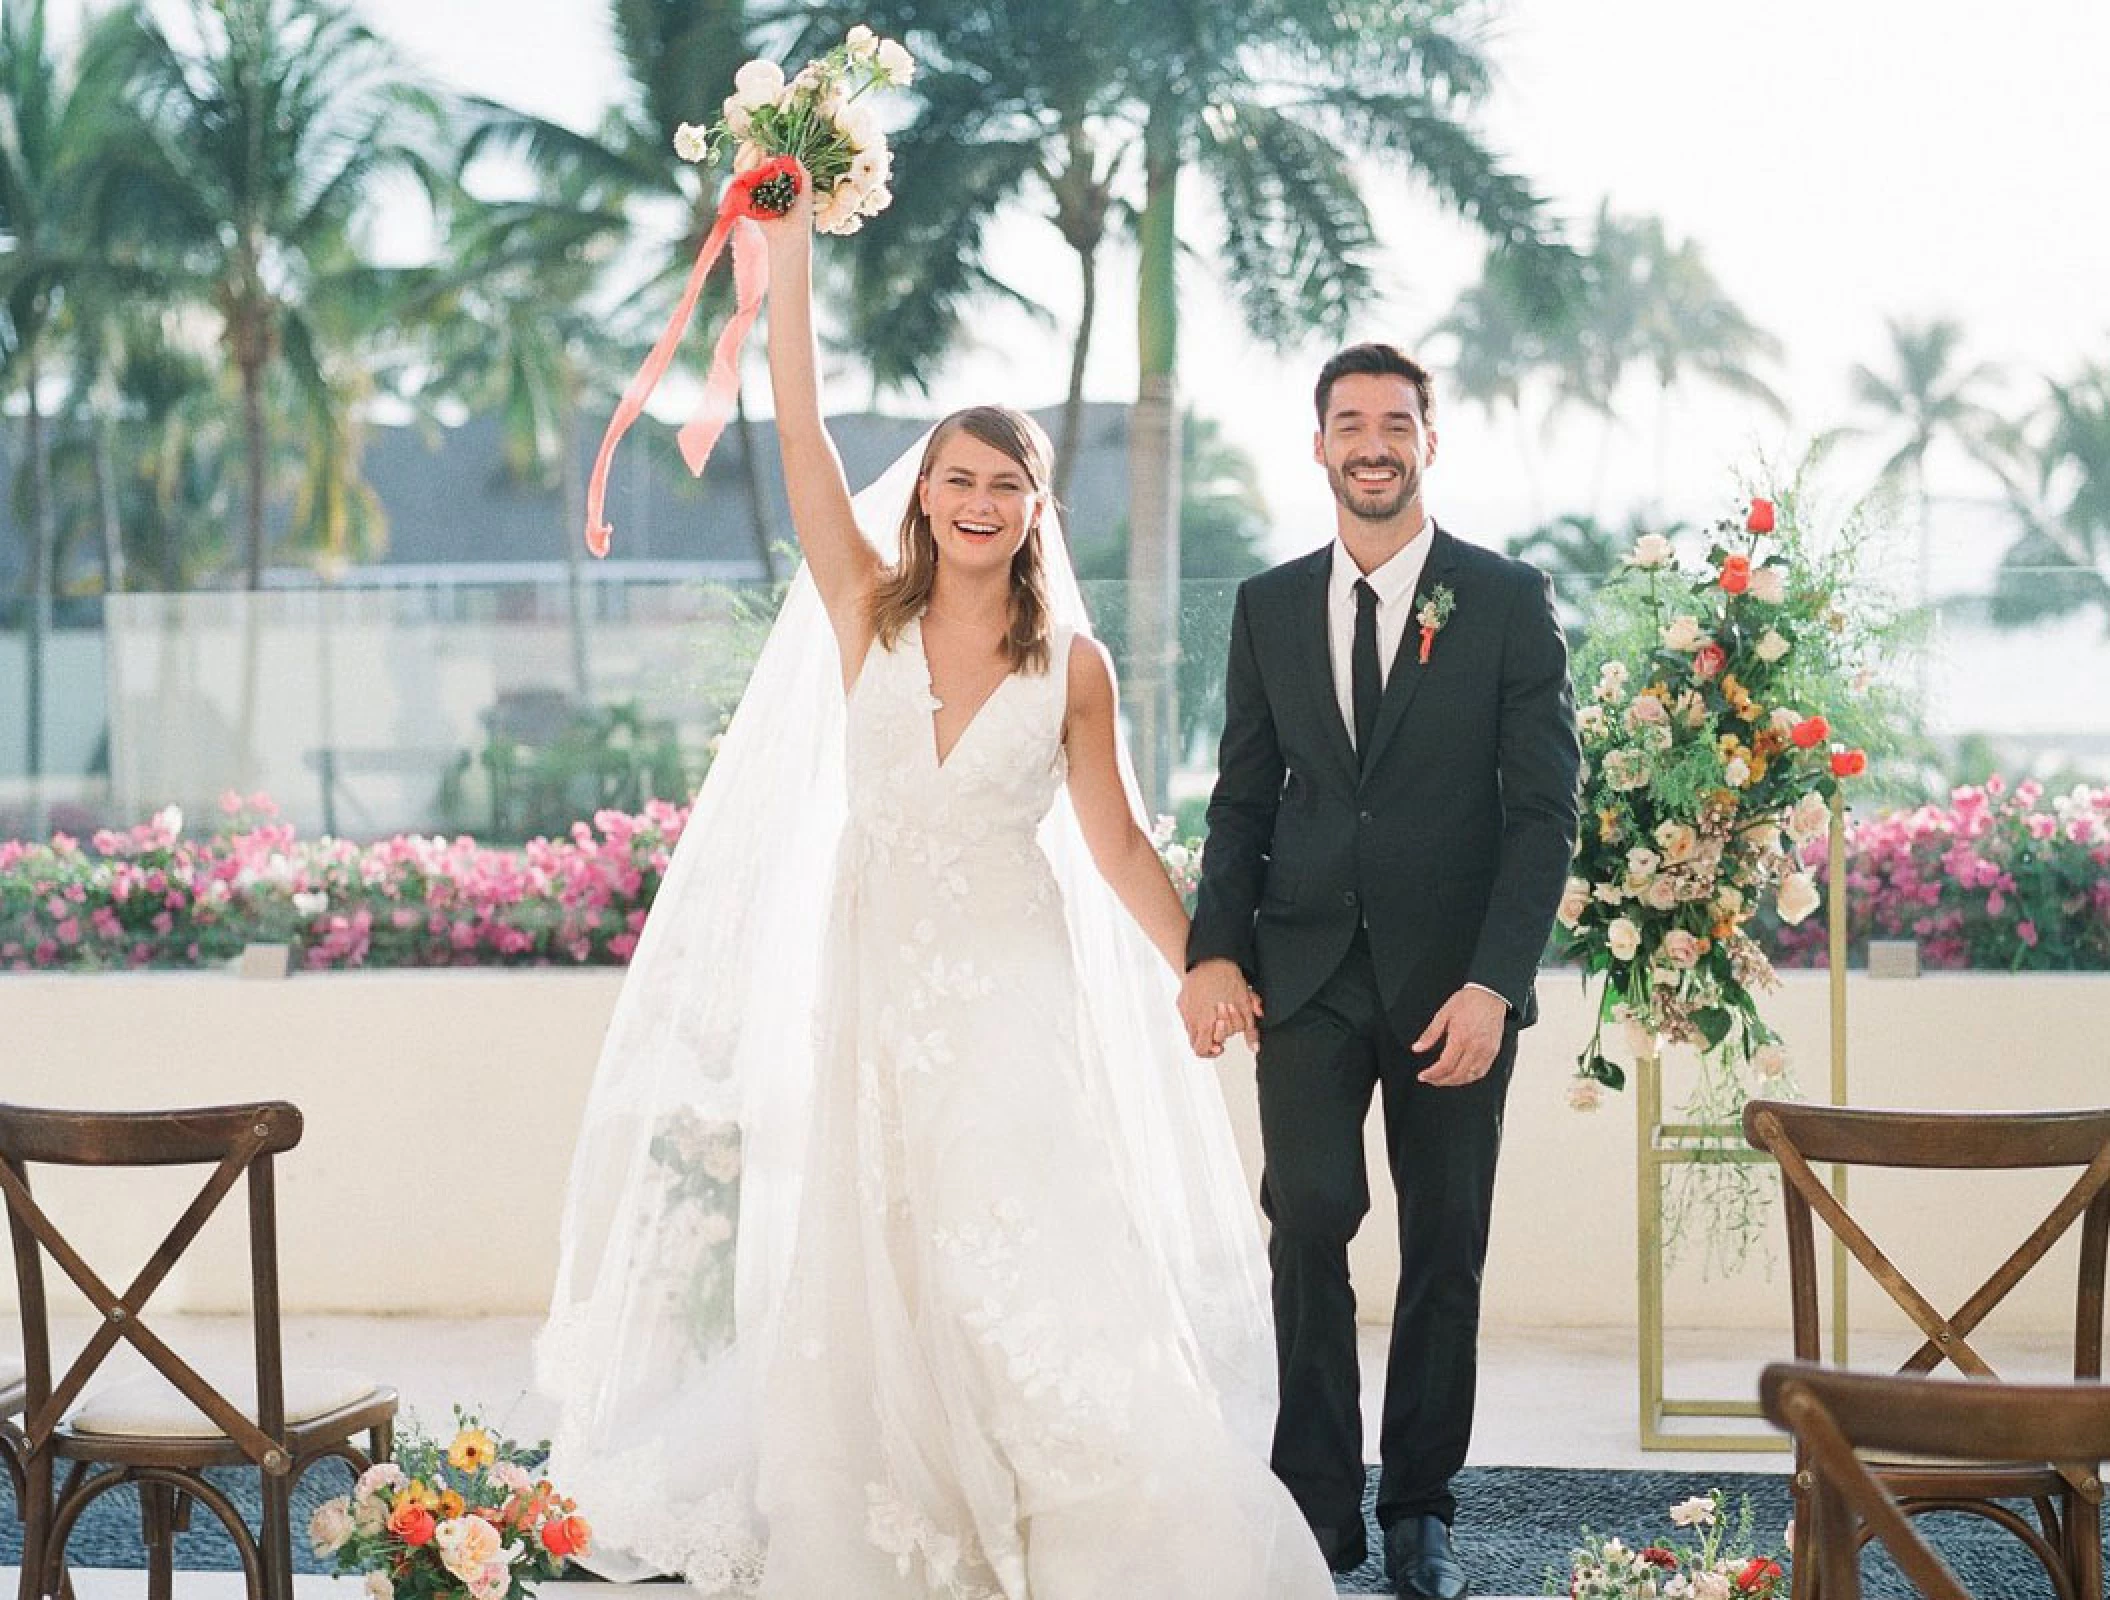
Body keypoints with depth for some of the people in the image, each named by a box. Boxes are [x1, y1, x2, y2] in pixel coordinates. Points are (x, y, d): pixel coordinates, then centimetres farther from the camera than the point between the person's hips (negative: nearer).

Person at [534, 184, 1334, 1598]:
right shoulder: (868, 612, 3)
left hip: (1009, 991, -1)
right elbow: (798, 423, -2)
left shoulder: (1072, 664, 2)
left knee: (1037, 1281, -9)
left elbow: (1117, 844, 9)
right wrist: (788, 230, -4)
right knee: (871, 1286, 5)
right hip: (875, 981, 2)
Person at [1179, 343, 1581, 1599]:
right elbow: (1244, 797, 12)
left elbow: (1547, 809, -4)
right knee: (1309, 1216, -11)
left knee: (1446, 1246, 5)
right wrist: (1215, 949, -2)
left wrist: (1494, 982, -13)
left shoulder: (1508, 600, 0)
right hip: (1307, 970, 1)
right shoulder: (1269, 605, 10)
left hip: (1453, 978, -1)